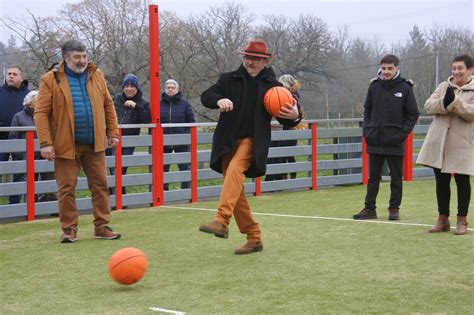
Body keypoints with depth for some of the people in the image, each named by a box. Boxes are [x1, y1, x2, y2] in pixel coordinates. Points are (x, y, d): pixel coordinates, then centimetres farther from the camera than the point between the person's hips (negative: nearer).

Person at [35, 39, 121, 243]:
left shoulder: (96, 75, 7)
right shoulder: (50, 80, -5)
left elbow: (108, 105, 13)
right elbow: (41, 112, -8)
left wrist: (112, 132, 8)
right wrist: (45, 143, -14)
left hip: (94, 144, 3)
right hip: (66, 145, -3)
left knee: (100, 185, 6)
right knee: (66, 188, 1)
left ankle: (102, 227, 15)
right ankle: (69, 229, 12)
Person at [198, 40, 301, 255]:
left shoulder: (273, 86, 6)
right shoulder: (229, 80, 11)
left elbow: (286, 121, 8)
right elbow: (205, 96, 1)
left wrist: (295, 116, -17)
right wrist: (219, 100, -21)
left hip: (252, 140, -4)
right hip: (227, 142, 4)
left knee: (234, 169, -32)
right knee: (236, 192, 4)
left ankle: (221, 221, -44)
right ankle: (254, 238, 15)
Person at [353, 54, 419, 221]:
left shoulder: (405, 88, -4)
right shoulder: (374, 86, 4)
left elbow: (413, 114, -1)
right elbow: (367, 110, 13)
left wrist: (403, 133, -9)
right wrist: (367, 129, 2)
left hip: (395, 143, -2)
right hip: (374, 141, 3)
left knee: (396, 178, 7)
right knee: (373, 177, 8)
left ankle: (394, 208, 16)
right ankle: (369, 208, 14)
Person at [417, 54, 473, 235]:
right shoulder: (444, 87, 10)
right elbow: (428, 106, -1)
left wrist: (454, 101, -25)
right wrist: (444, 103, -19)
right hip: (439, 141, 4)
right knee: (441, 181, 9)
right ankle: (443, 219, 20)